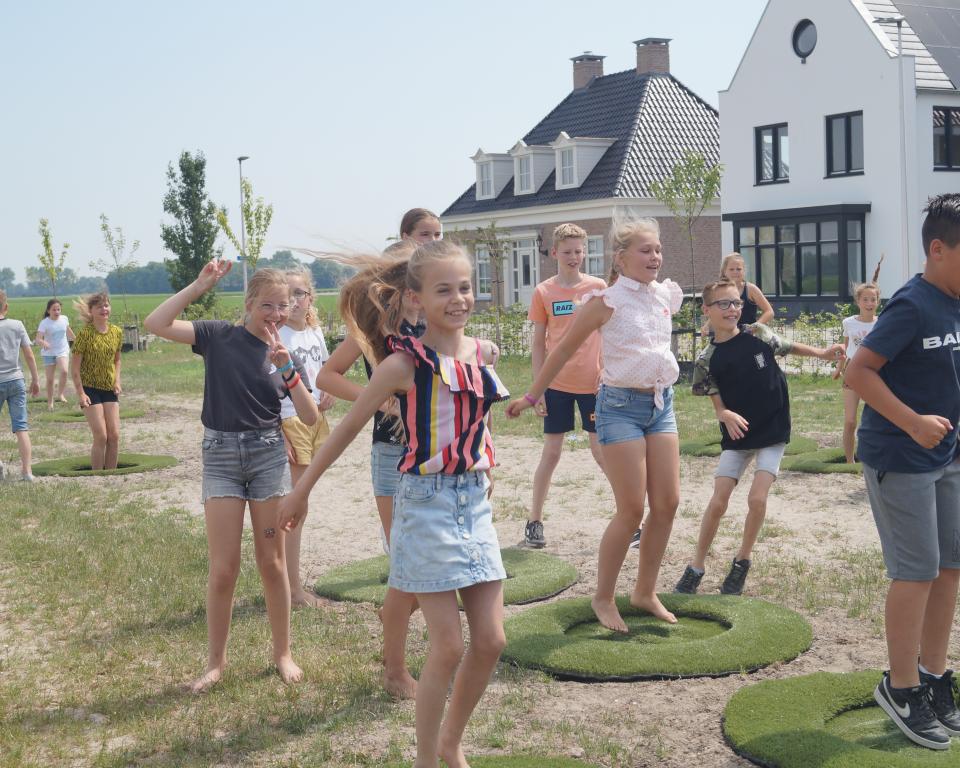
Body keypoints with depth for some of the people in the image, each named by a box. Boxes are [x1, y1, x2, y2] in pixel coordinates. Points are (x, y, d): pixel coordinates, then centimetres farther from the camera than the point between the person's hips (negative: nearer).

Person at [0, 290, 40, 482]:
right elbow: (29, 354, 3)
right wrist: (35, 380, 12)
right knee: (21, 427, 2)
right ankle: (26, 470, -1)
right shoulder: (17, 325, -1)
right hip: (16, 380, 2)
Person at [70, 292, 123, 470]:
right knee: (101, 437, -10)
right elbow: (75, 366, -11)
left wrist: (117, 381, 3)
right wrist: (80, 393, -16)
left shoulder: (117, 332, 3)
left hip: (109, 389, 5)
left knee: (114, 436, 0)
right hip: (90, 389, -5)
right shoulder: (85, 333, -13)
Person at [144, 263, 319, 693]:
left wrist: (287, 370, -17)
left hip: (268, 455, 2)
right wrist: (201, 285, -14)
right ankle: (216, 661, 15)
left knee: (272, 562, 7)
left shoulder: (285, 355, 4)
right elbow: (155, 324, -14)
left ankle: (283, 653, 21)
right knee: (223, 568, 0)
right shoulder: (219, 336, -2)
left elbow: (310, 417, -5)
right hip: (221, 456, -1)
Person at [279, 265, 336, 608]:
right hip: (288, 422, -7)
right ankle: (294, 588, 3)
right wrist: (278, 435, -21)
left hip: (315, 419, 7)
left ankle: (289, 583, 23)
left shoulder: (315, 333, 8)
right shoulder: (276, 336, -13)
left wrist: (329, 392, 2)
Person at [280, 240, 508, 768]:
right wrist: (300, 491, 1)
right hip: (426, 503, -6)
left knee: (490, 641, 6)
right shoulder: (405, 363, -12)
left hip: (476, 501, 6)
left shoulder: (482, 353, 3)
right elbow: (347, 428, -4)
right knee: (448, 647, -5)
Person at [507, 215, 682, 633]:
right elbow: (564, 349, -3)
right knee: (632, 509, -7)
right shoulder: (608, 301, -10)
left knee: (667, 502, 5)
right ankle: (603, 598, 9)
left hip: (661, 403, 7)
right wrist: (531, 396, 2)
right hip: (621, 406, -6)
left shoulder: (666, 295, 7)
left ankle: (645, 591, 21)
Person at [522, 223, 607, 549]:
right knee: (551, 452, 5)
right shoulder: (543, 292, -1)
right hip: (557, 385, 0)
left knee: (602, 451, 4)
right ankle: (534, 520, 16)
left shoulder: (598, 287, -1)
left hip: (592, 384, 0)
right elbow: (538, 344, 3)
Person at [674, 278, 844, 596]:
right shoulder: (707, 359, -6)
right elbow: (718, 405, -5)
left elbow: (788, 347, 14)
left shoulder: (757, 334, -5)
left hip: (772, 430, 0)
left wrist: (823, 353, 8)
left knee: (757, 498, -10)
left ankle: (742, 561, 12)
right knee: (718, 502, -2)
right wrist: (727, 416, -26)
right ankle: (696, 568, 13)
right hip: (737, 435, 0)